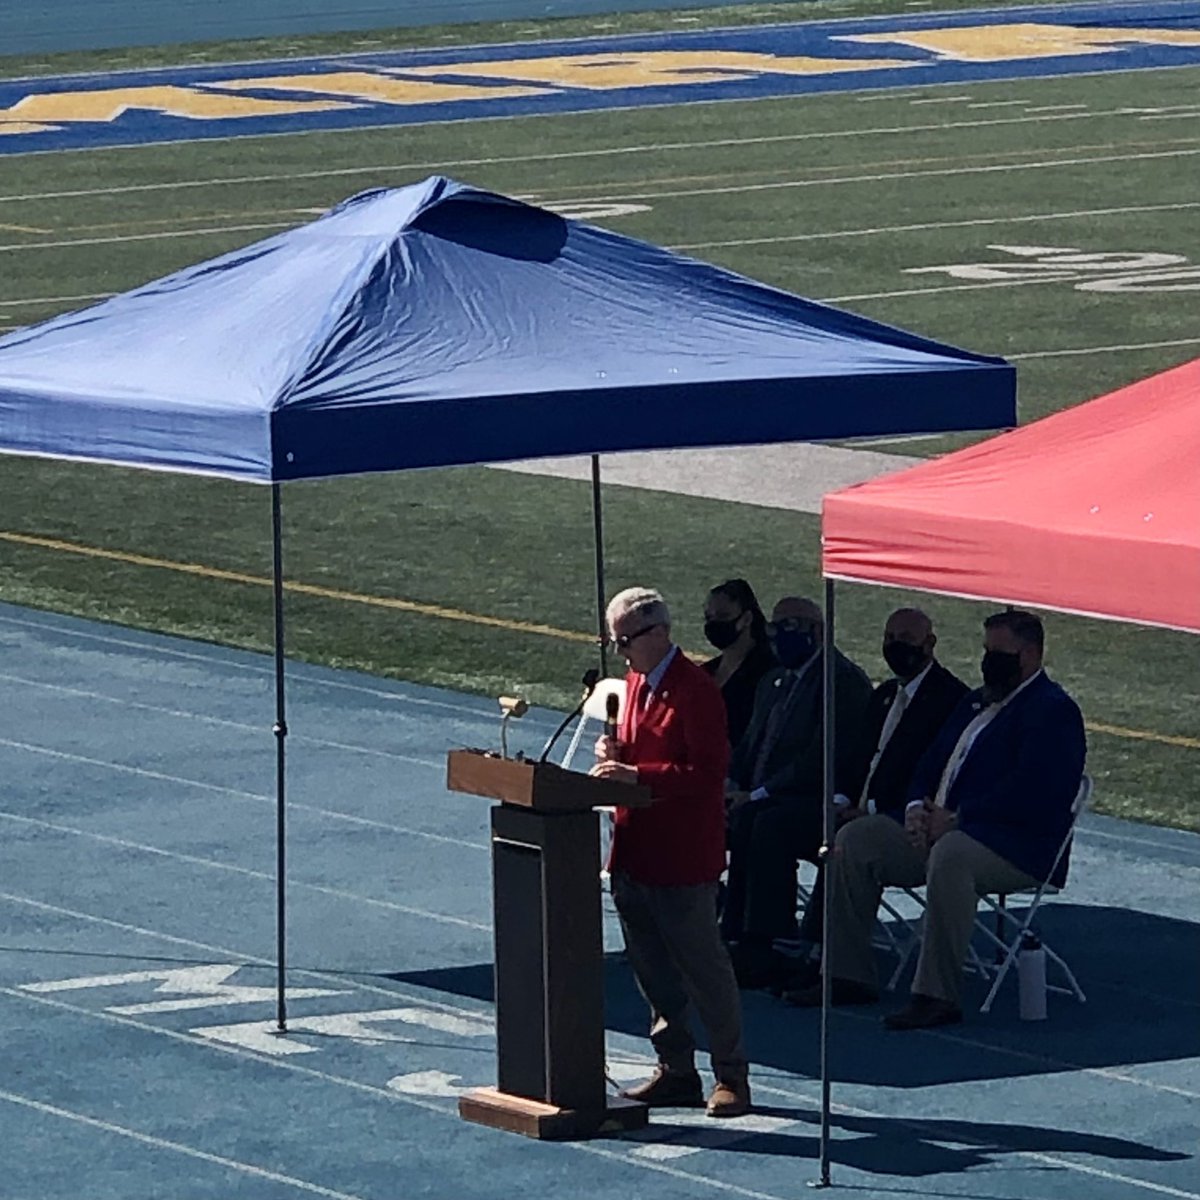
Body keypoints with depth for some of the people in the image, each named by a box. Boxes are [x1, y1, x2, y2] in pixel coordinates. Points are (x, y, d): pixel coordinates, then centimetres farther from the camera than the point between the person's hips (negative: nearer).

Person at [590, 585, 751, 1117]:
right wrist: (613, 752, 2)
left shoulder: (693, 689, -16)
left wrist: (637, 774, -25)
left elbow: (707, 772, -21)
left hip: (682, 856, -9)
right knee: (652, 970, 12)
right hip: (635, 851, 9)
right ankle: (677, 1071, 21)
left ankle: (732, 1077, 6)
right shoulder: (637, 681, 13)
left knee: (704, 968, -2)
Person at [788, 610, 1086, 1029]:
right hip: (939, 827, 10)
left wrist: (954, 820, -20)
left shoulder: (1053, 711, -8)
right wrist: (917, 809, 0)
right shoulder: (977, 703, 23)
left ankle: (937, 994, -38)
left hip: (1018, 847, -10)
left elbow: (1028, 794, -20)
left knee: (949, 855, -40)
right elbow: (931, 765, 23)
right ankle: (848, 974, -2)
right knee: (855, 839, -2)